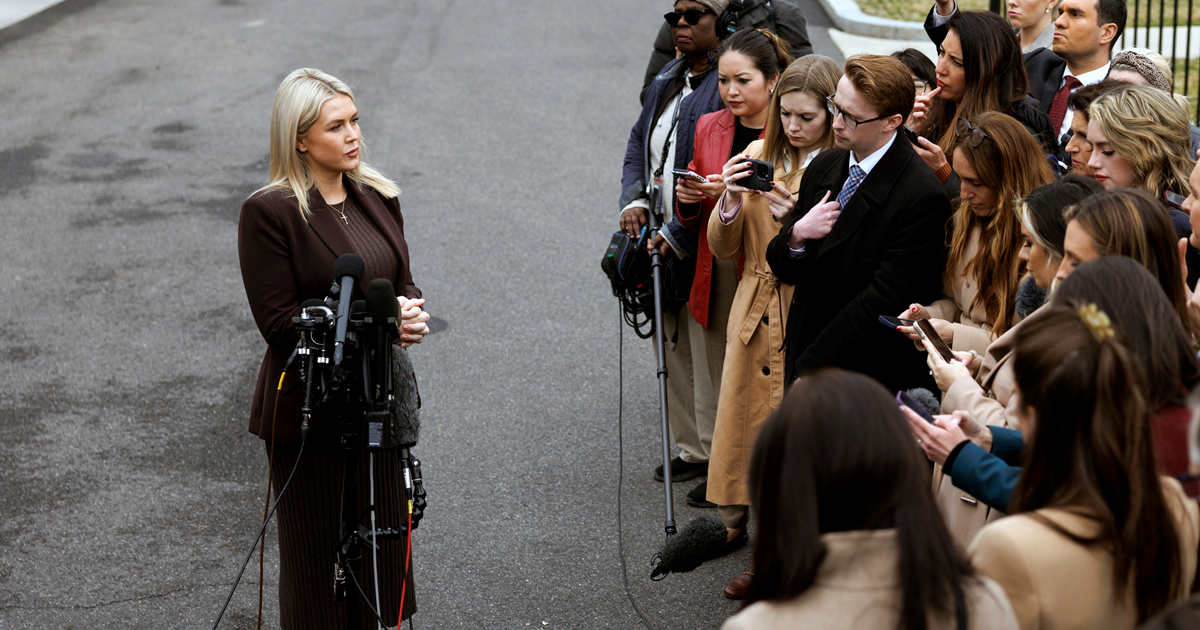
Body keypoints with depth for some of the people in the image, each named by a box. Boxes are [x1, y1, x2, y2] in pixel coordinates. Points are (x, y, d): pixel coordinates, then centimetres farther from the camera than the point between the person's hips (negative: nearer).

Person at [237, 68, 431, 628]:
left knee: (385, 541, 13)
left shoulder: (378, 198, 7)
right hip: (311, 412, -6)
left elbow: (403, 286, 13)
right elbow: (279, 322, -16)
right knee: (320, 556, 5)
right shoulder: (268, 213, -13)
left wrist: (410, 317, -11)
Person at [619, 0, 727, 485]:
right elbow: (638, 142, 21)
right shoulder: (669, 79, 11)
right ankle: (693, 450, 31)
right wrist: (633, 199, 3)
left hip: (703, 249, -9)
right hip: (661, 244, 9)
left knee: (710, 359, -1)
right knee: (672, 354, 17)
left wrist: (676, 237, -19)